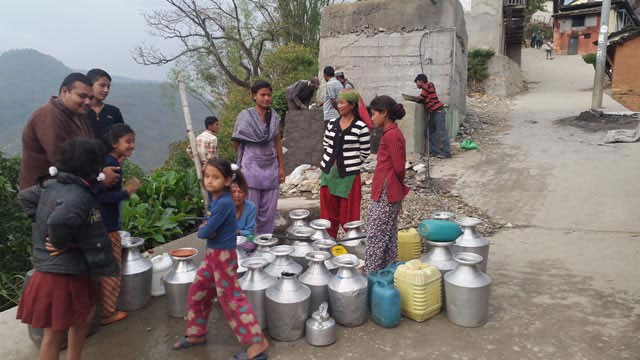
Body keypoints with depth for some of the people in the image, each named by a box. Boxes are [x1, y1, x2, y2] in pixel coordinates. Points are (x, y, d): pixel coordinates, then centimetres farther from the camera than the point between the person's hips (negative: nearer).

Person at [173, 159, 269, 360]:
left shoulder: (224, 203, -26)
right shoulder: (213, 197, 3)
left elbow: (204, 233, -25)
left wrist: (204, 228, -4)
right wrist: (206, 227, -9)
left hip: (224, 255, -9)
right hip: (212, 253, 9)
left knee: (231, 299, -2)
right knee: (197, 292, 18)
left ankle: (257, 342, 7)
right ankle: (197, 333, 37)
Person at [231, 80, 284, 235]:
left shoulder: (275, 116, 6)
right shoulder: (245, 116, -6)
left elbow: (278, 142, 11)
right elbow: (236, 142, 3)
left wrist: (281, 167, 8)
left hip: (271, 168, 4)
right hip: (252, 168, -4)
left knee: (269, 211, 8)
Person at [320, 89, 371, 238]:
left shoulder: (361, 127, -10)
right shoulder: (332, 123, 5)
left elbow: (364, 152, -4)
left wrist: (349, 164, 3)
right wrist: (332, 159, 12)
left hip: (349, 175, -5)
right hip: (328, 172, 5)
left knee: (348, 214, 3)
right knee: (328, 211, 13)